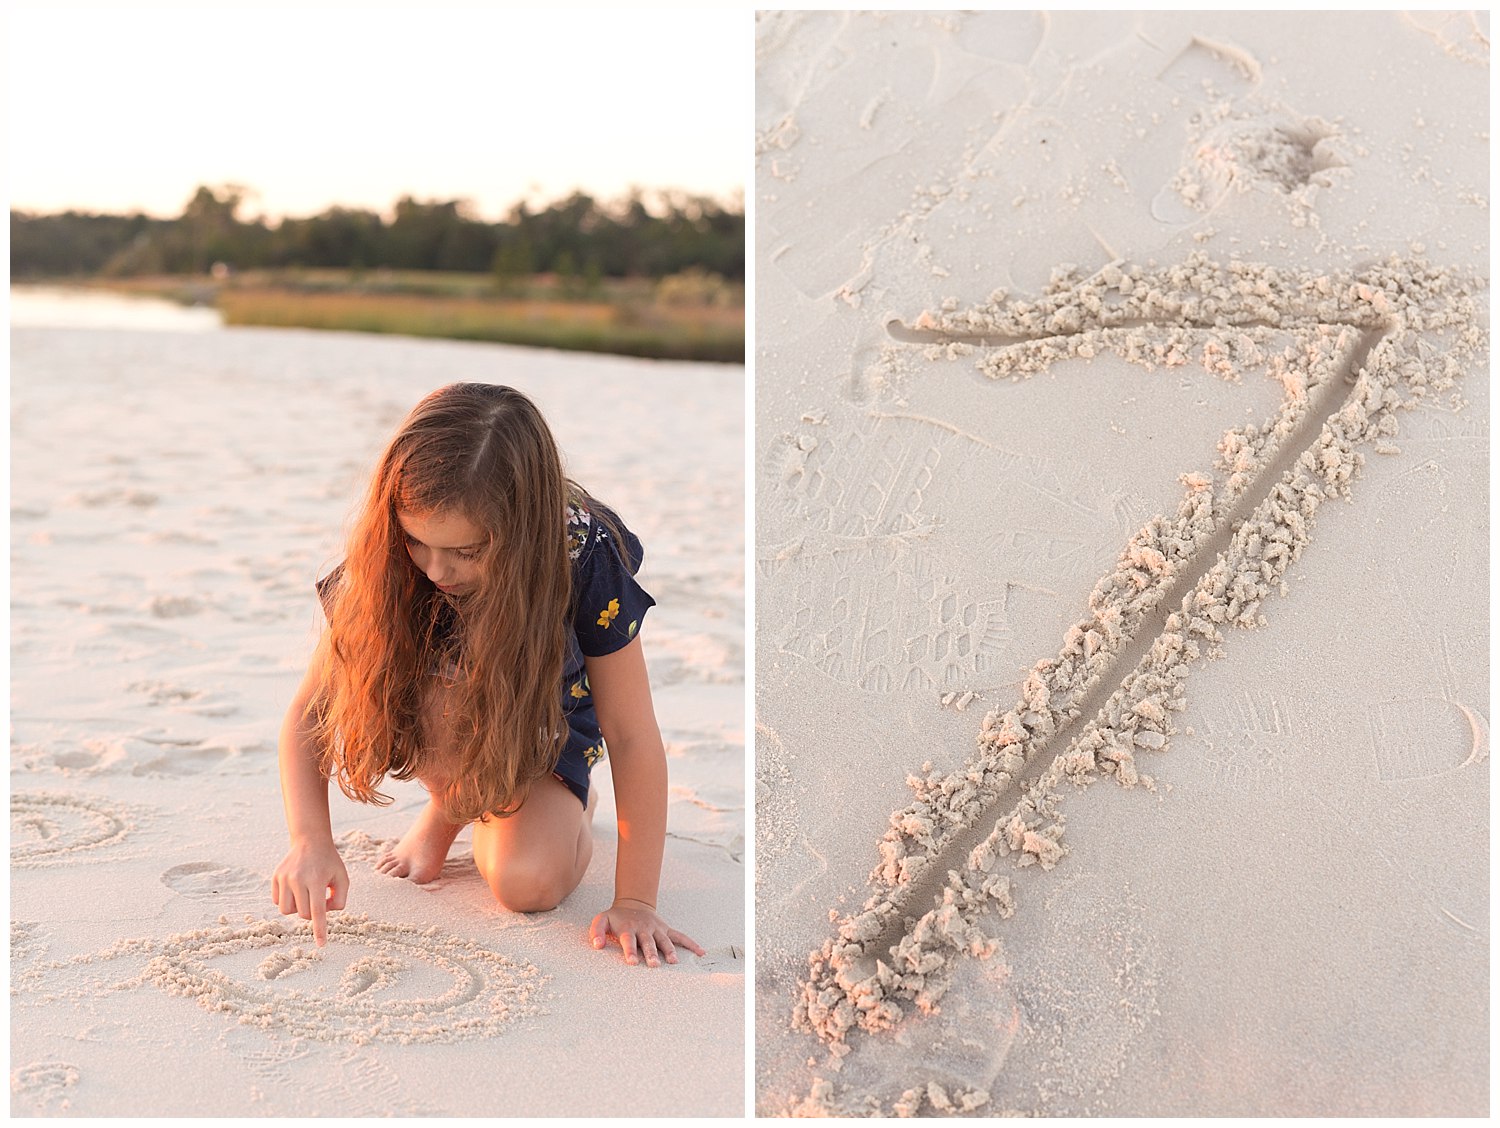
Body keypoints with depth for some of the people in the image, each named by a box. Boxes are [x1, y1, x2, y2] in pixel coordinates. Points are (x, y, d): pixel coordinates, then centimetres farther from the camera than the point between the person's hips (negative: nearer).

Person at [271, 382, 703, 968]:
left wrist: (635, 902, -28)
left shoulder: (583, 558, -35)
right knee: (442, 690, -36)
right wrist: (310, 839, -40)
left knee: (529, 884, -23)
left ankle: (567, 801, 13)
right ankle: (447, 809, -1)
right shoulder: (386, 563, -30)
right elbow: (309, 711, -23)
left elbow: (632, 739, -29)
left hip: (545, 717, -1)